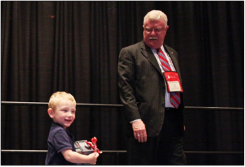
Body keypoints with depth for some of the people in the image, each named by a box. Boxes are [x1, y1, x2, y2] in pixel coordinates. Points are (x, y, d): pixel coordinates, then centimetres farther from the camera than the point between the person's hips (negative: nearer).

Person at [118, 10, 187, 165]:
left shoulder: (172, 53, 21)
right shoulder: (130, 53, 2)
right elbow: (126, 88, -6)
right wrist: (135, 120, -17)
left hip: (173, 123, 6)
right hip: (147, 123, -5)